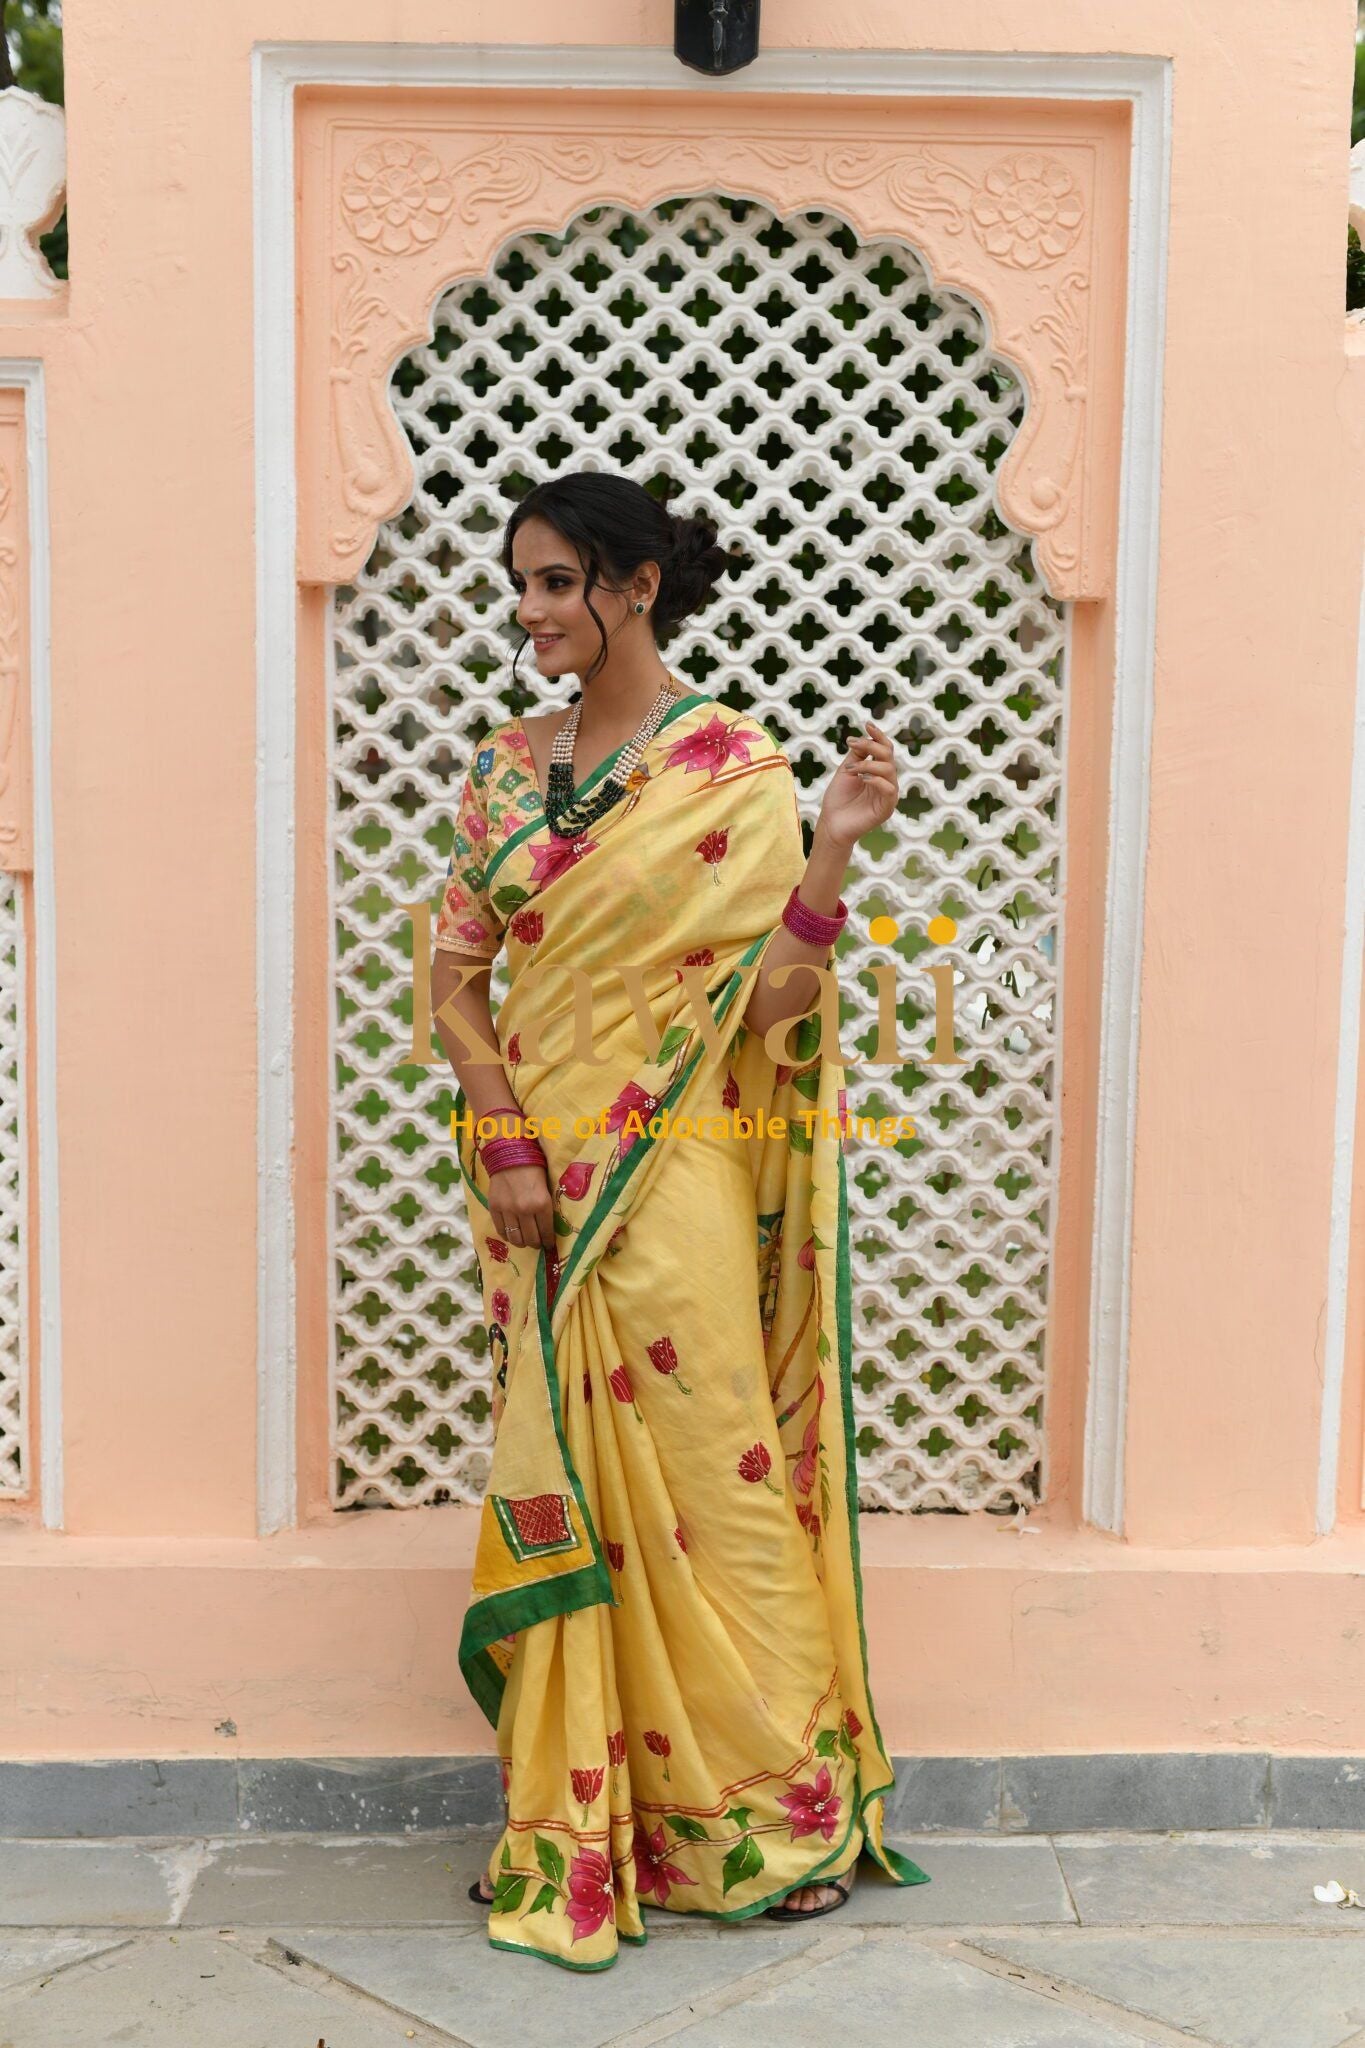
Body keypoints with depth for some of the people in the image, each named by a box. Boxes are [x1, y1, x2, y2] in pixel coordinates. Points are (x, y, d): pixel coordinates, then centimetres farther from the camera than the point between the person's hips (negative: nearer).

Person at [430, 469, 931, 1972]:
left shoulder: (733, 765, -5)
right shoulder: (505, 766, 9)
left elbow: (769, 1000, -8)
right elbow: (458, 973, 8)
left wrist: (833, 846, -22)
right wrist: (504, 1143, -4)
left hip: (674, 1186, -4)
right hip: (541, 1192, 5)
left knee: (705, 1490, 3)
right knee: (563, 1493, 11)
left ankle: (777, 1810, 23)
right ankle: (574, 1830, 25)